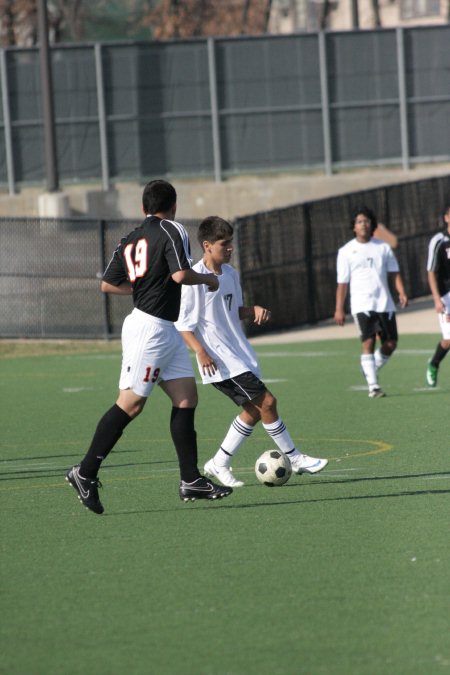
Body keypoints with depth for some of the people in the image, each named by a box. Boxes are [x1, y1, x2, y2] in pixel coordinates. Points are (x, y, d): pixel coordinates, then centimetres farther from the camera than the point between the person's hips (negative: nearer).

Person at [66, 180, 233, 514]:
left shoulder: (131, 239, 13)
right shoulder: (172, 230, -9)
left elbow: (108, 284, 14)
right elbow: (180, 274, -21)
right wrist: (209, 278, -3)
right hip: (150, 327, -9)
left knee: (187, 398, 7)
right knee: (131, 403, -7)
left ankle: (191, 480, 6)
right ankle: (85, 473, -4)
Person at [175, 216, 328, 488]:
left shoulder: (230, 273, 10)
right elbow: (182, 323, -14)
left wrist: (254, 310, 1)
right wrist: (201, 352, -24)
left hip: (240, 355, 9)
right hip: (220, 360, -9)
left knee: (253, 410, 10)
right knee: (266, 401, -11)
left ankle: (219, 464, 19)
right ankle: (295, 459, -1)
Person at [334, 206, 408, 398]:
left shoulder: (383, 247, 10)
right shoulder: (346, 251, 3)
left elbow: (394, 273, 11)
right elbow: (343, 283, 3)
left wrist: (401, 293, -6)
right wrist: (339, 309, -2)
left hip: (384, 303, 4)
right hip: (362, 305, -4)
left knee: (391, 343, 4)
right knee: (368, 342, -14)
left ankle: (370, 371, 28)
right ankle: (373, 386, -14)